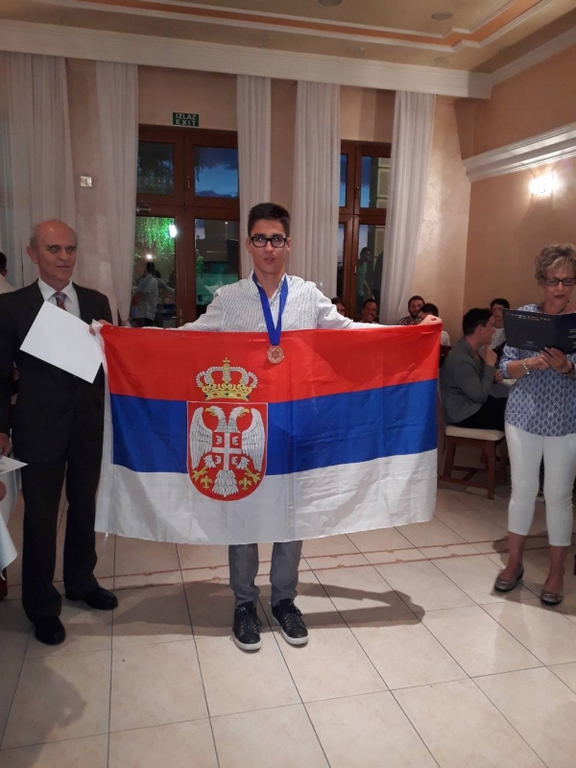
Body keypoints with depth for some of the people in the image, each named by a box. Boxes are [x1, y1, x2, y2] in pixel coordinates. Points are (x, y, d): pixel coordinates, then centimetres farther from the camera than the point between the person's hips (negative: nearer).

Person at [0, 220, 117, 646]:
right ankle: (42, 605, 28)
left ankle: (81, 581, 41)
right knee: (40, 518, 8)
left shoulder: (97, 302, 3)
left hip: (90, 425, 3)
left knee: (84, 507, 18)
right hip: (39, 429, -3)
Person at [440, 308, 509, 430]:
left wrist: (493, 377, -2)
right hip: (465, 414, -9)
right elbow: (480, 396, -25)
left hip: (476, 403, 9)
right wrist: (490, 364, -18)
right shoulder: (460, 359, -26)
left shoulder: (474, 350, 4)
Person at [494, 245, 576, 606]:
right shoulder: (525, 314, 0)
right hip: (524, 417, 1)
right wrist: (530, 364, -20)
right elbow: (506, 368, -1)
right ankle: (514, 562, 29)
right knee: (523, 489, 12)